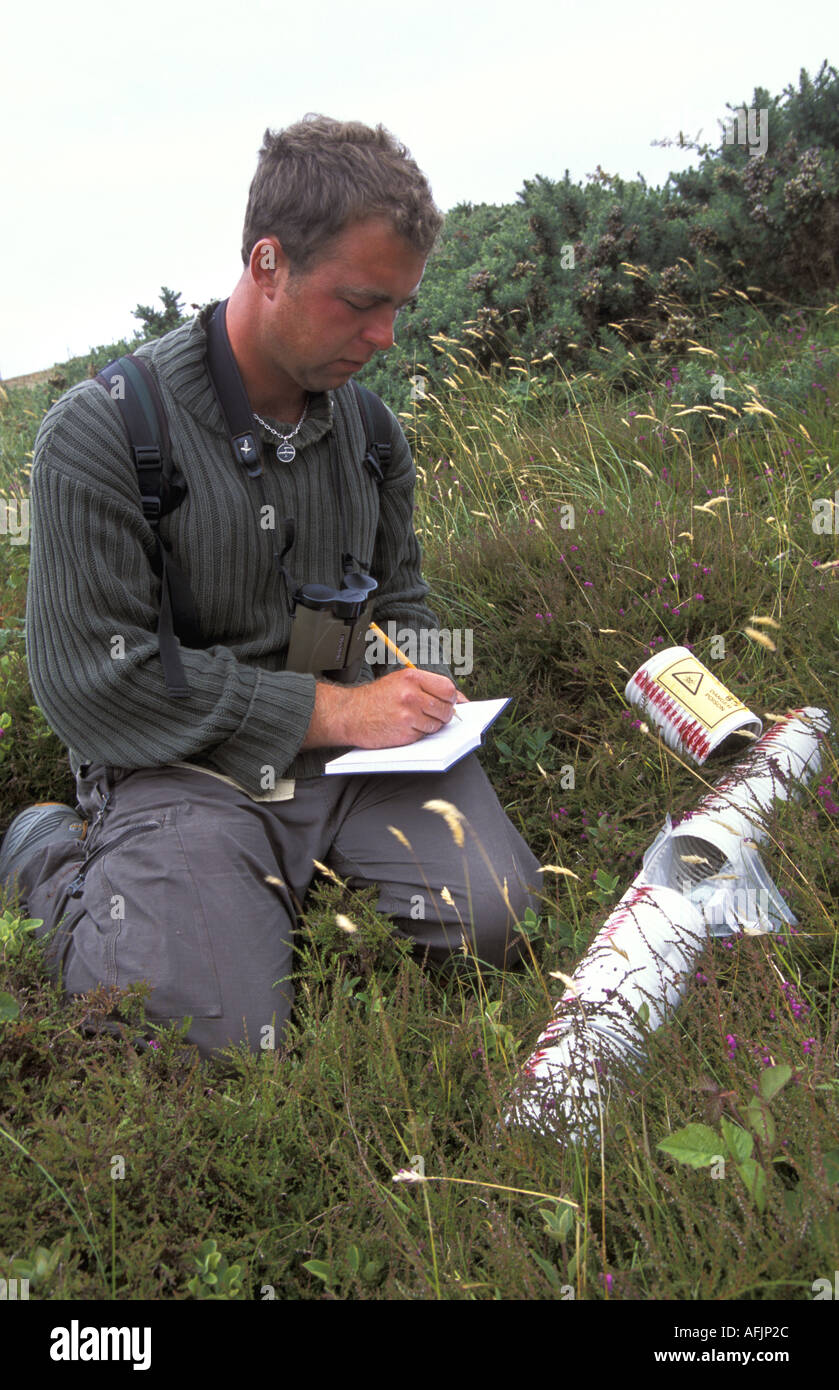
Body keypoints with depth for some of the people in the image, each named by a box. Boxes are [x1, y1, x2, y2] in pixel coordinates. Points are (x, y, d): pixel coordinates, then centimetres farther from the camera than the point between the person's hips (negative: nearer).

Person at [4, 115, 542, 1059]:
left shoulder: (372, 426, 7)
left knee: (495, 917, -14)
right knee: (221, 1038, -20)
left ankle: (305, 868, 14)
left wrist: (411, 689, -2)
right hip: (178, 765, -5)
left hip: (348, 737, 5)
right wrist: (331, 709, -18)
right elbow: (89, 679, -17)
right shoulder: (100, 430, -13)